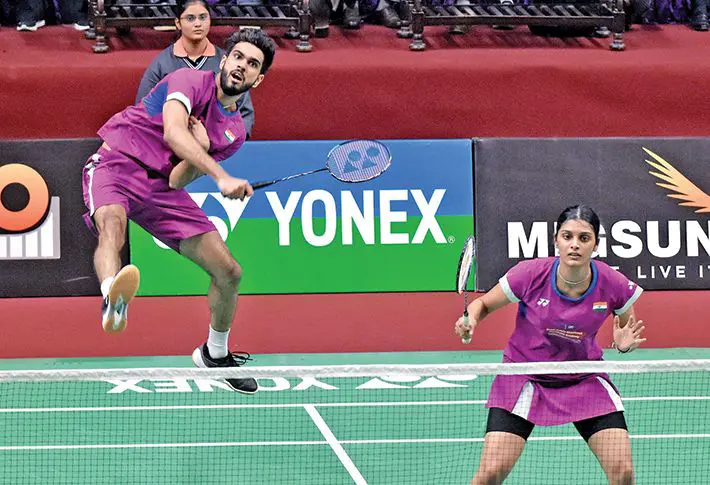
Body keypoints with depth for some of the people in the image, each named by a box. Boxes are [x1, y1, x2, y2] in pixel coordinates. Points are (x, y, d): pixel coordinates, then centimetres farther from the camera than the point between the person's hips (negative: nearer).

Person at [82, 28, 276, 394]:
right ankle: (112, 302, -74)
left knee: (229, 272, 3)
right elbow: (173, 132, -29)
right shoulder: (190, 81, -9)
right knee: (112, 224, -41)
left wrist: (201, 148, -18)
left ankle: (215, 355, 29)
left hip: (162, 187, 7)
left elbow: (177, 181, 0)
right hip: (118, 165, -7)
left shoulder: (234, 132, 10)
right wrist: (222, 178, -38)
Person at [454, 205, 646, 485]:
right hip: (523, 375, -1)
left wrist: (624, 344, -20)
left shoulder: (614, 285, -17)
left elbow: (629, 331, 4)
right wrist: (470, 320, -25)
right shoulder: (530, 274, -22)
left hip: (585, 379, 2)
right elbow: (483, 304, -3)